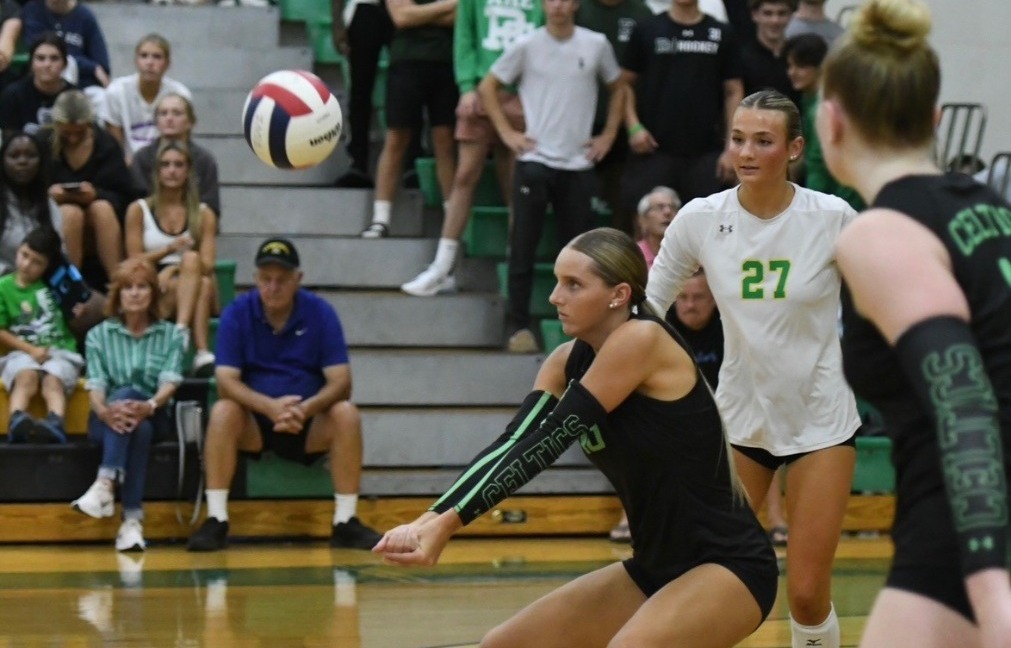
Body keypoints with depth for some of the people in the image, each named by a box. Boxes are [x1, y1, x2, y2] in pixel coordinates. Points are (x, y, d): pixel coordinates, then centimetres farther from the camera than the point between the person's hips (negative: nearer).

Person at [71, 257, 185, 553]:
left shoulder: (172, 335, 9)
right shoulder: (98, 335, 9)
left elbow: (169, 383, -7)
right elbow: (95, 386, -4)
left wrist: (149, 406, -30)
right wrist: (105, 411, -29)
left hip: (155, 418, 0)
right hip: (108, 421, 0)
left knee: (127, 393, -36)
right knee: (137, 429, -37)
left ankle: (105, 484, -48)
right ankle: (133, 518, -47)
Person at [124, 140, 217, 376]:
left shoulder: (203, 214, 11)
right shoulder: (139, 210, 8)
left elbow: (207, 264, -1)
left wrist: (174, 269, -19)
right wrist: (169, 249, -16)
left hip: (189, 290, 2)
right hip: (152, 294, -2)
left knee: (205, 283, -34)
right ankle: (202, 352, -52)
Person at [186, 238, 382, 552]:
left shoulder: (320, 313, -6)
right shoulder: (236, 314, -6)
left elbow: (340, 381, -12)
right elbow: (226, 380, -15)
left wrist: (306, 409, -33)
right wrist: (270, 406, -34)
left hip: (310, 426, 0)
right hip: (254, 425, 0)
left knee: (346, 414, -28)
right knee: (222, 412, -30)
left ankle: (346, 522, -21)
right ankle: (215, 520, -28)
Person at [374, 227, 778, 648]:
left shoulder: (642, 341, -19)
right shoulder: (570, 361, 4)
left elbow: (550, 441, -23)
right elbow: (513, 443, -8)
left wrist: (450, 522, -26)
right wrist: (432, 518, -24)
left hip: (729, 566, -9)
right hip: (655, 568, 9)